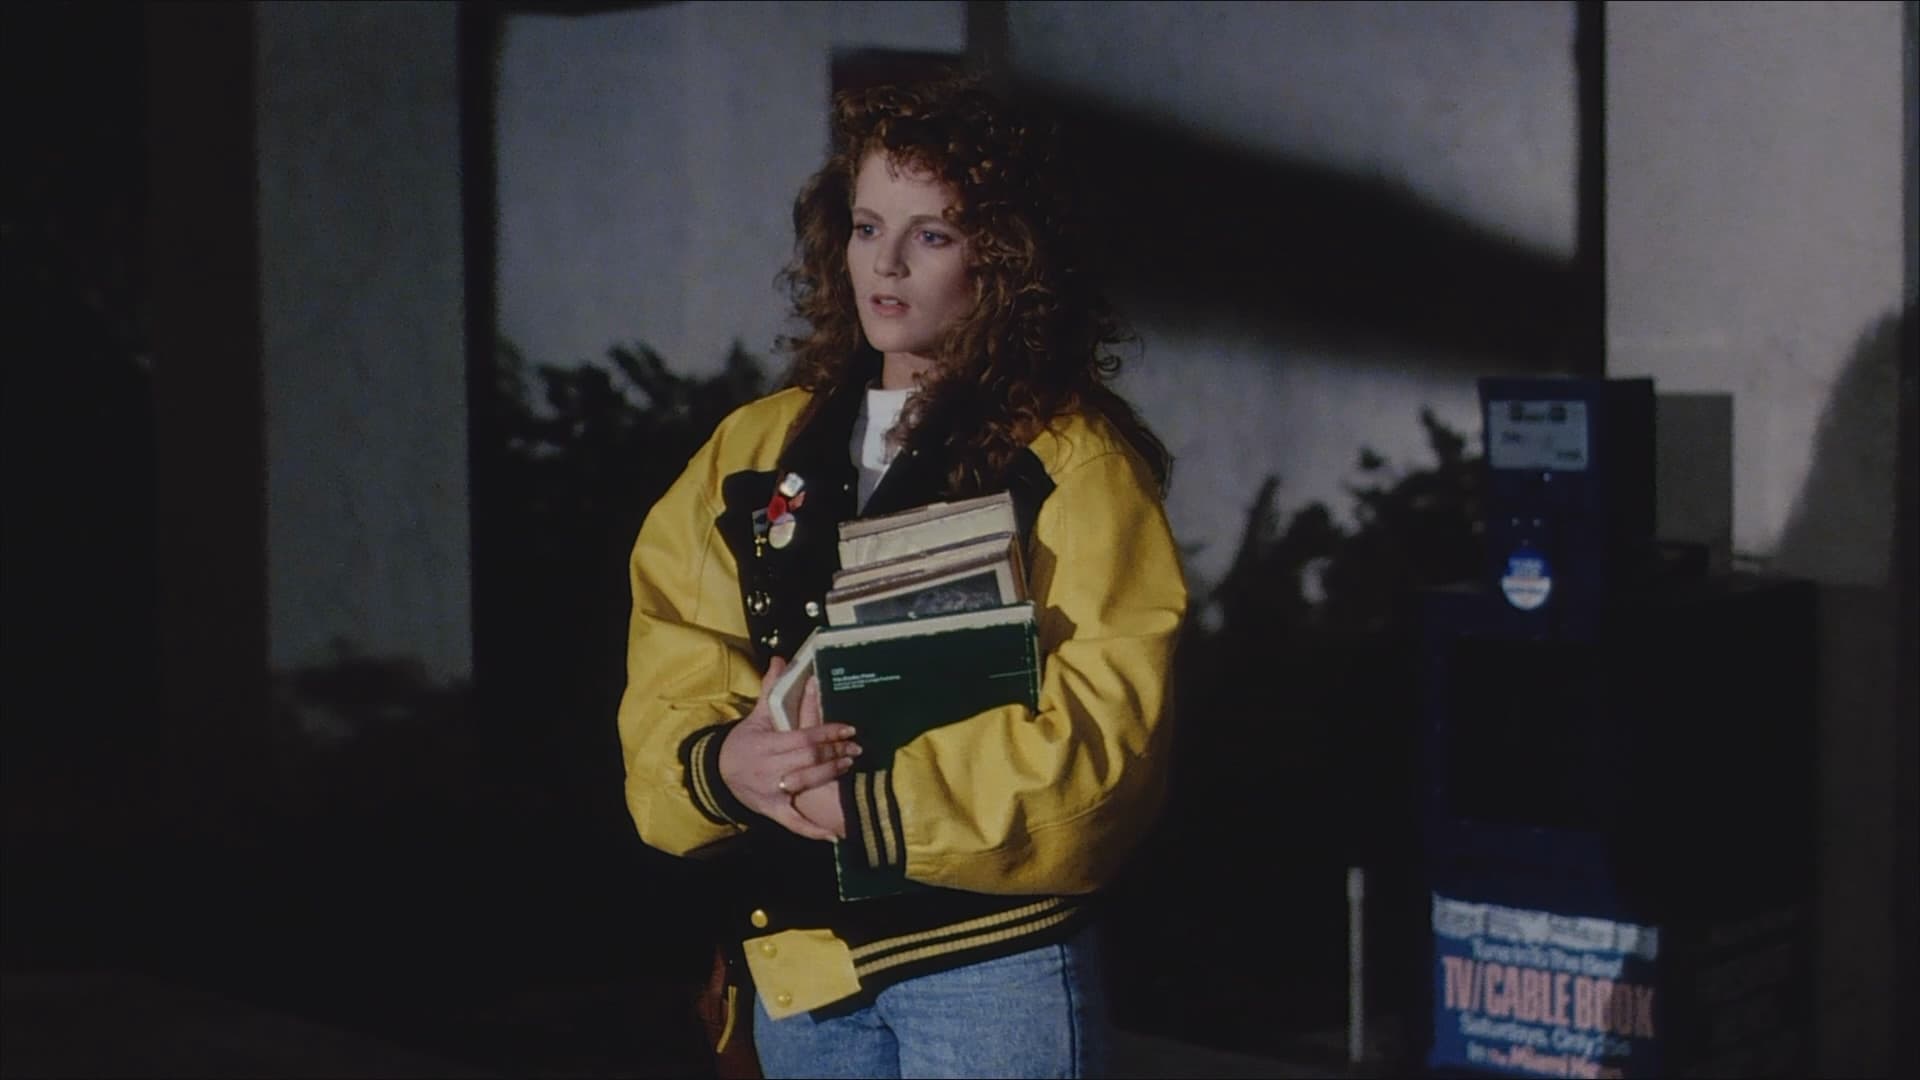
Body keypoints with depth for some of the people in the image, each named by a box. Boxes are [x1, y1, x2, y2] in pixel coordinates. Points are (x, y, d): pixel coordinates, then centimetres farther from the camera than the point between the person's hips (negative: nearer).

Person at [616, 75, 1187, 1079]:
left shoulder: (1074, 461, -6)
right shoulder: (754, 449, 10)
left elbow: (1103, 722, -14)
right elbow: (668, 682, 6)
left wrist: (872, 803, -20)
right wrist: (725, 762, -15)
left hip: (993, 959, -5)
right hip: (797, 955, 5)